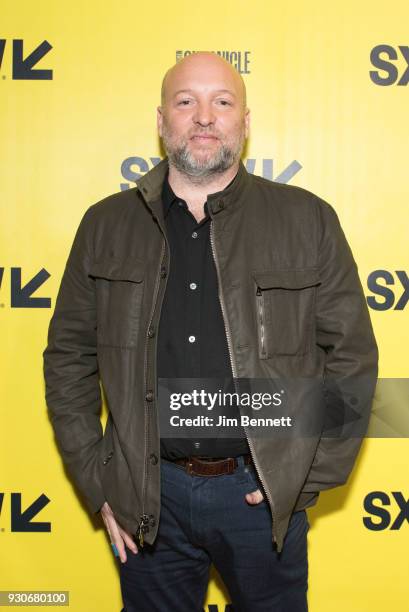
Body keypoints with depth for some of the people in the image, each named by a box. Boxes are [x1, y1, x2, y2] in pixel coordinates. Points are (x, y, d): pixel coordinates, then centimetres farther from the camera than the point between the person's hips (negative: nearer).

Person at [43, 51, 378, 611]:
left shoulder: (308, 220, -3)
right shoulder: (106, 225, 1)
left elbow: (352, 355, 0)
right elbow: (68, 356, 5)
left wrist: (310, 475, -5)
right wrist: (98, 482, 1)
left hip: (265, 494, -1)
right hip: (149, 495, 1)